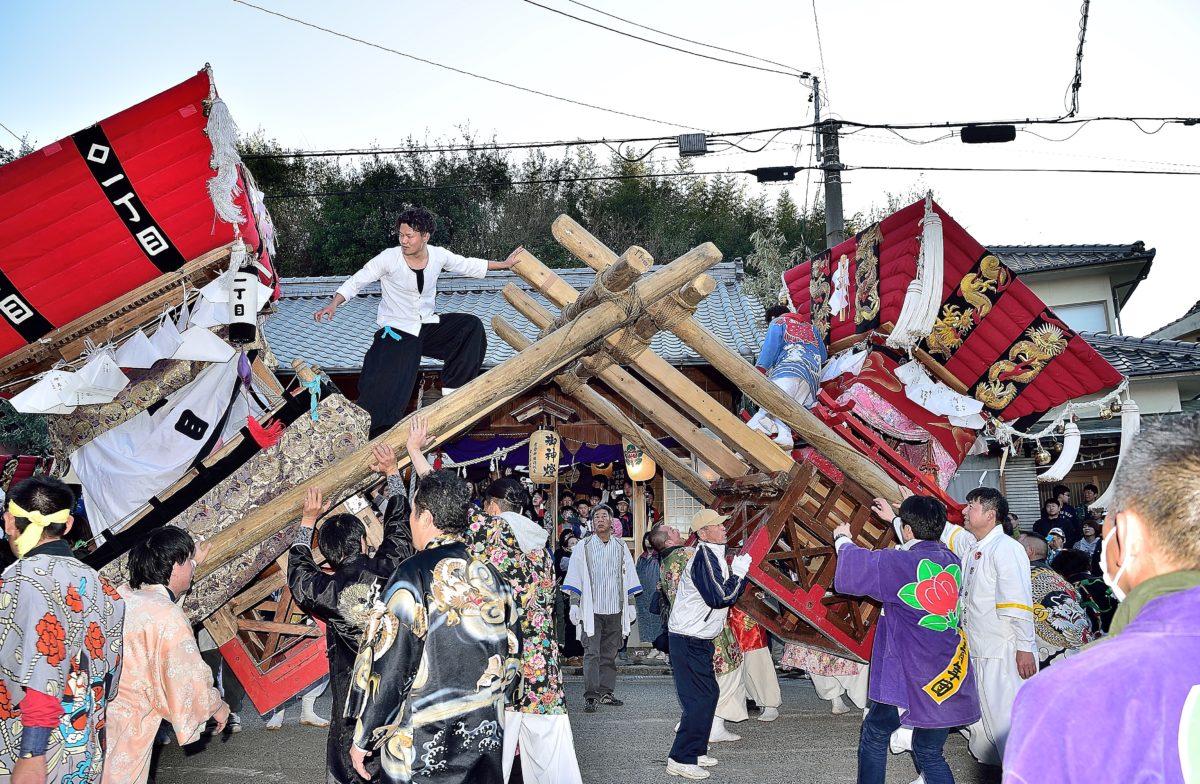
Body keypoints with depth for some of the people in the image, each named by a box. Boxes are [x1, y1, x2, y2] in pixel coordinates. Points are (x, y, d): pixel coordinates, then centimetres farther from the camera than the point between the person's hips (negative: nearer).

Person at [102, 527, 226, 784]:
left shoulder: (122, 596, 5)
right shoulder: (168, 618, -19)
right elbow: (191, 679, -13)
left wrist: (193, 562, 41)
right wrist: (217, 707, 6)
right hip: (121, 731, -8)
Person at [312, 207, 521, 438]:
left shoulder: (438, 255, -4)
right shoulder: (389, 258, -16)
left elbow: (469, 266, 13)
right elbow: (357, 281, -11)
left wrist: (504, 264, 17)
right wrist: (333, 304, -25)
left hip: (427, 326, 5)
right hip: (396, 332, -5)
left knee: (471, 326, -13)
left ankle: (452, 390, -5)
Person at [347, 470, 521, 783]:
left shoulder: (413, 575, -14)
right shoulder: (491, 576, 3)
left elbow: (389, 665, -15)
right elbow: (511, 653, 10)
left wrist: (364, 738, -6)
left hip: (421, 744, -5)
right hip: (486, 737, 5)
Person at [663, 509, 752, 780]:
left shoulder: (713, 555, 14)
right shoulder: (704, 557, -18)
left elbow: (727, 592, 17)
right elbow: (720, 597, -24)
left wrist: (737, 574, 1)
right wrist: (739, 573, -12)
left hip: (697, 638, 10)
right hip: (690, 640, -10)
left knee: (708, 694, 16)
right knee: (700, 698, -10)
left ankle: (695, 750, 25)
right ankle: (681, 759, -5)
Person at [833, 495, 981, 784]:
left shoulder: (901, 563, -16)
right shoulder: (952, 562, 5)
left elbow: (854, 570, -8)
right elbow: (922, 545, 27)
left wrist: (843, 540, 12)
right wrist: (893, 519, 40)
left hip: (910, 678, -6)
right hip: (951, 676, 6)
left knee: (874, 734, 16)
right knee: (929, 751, 13)